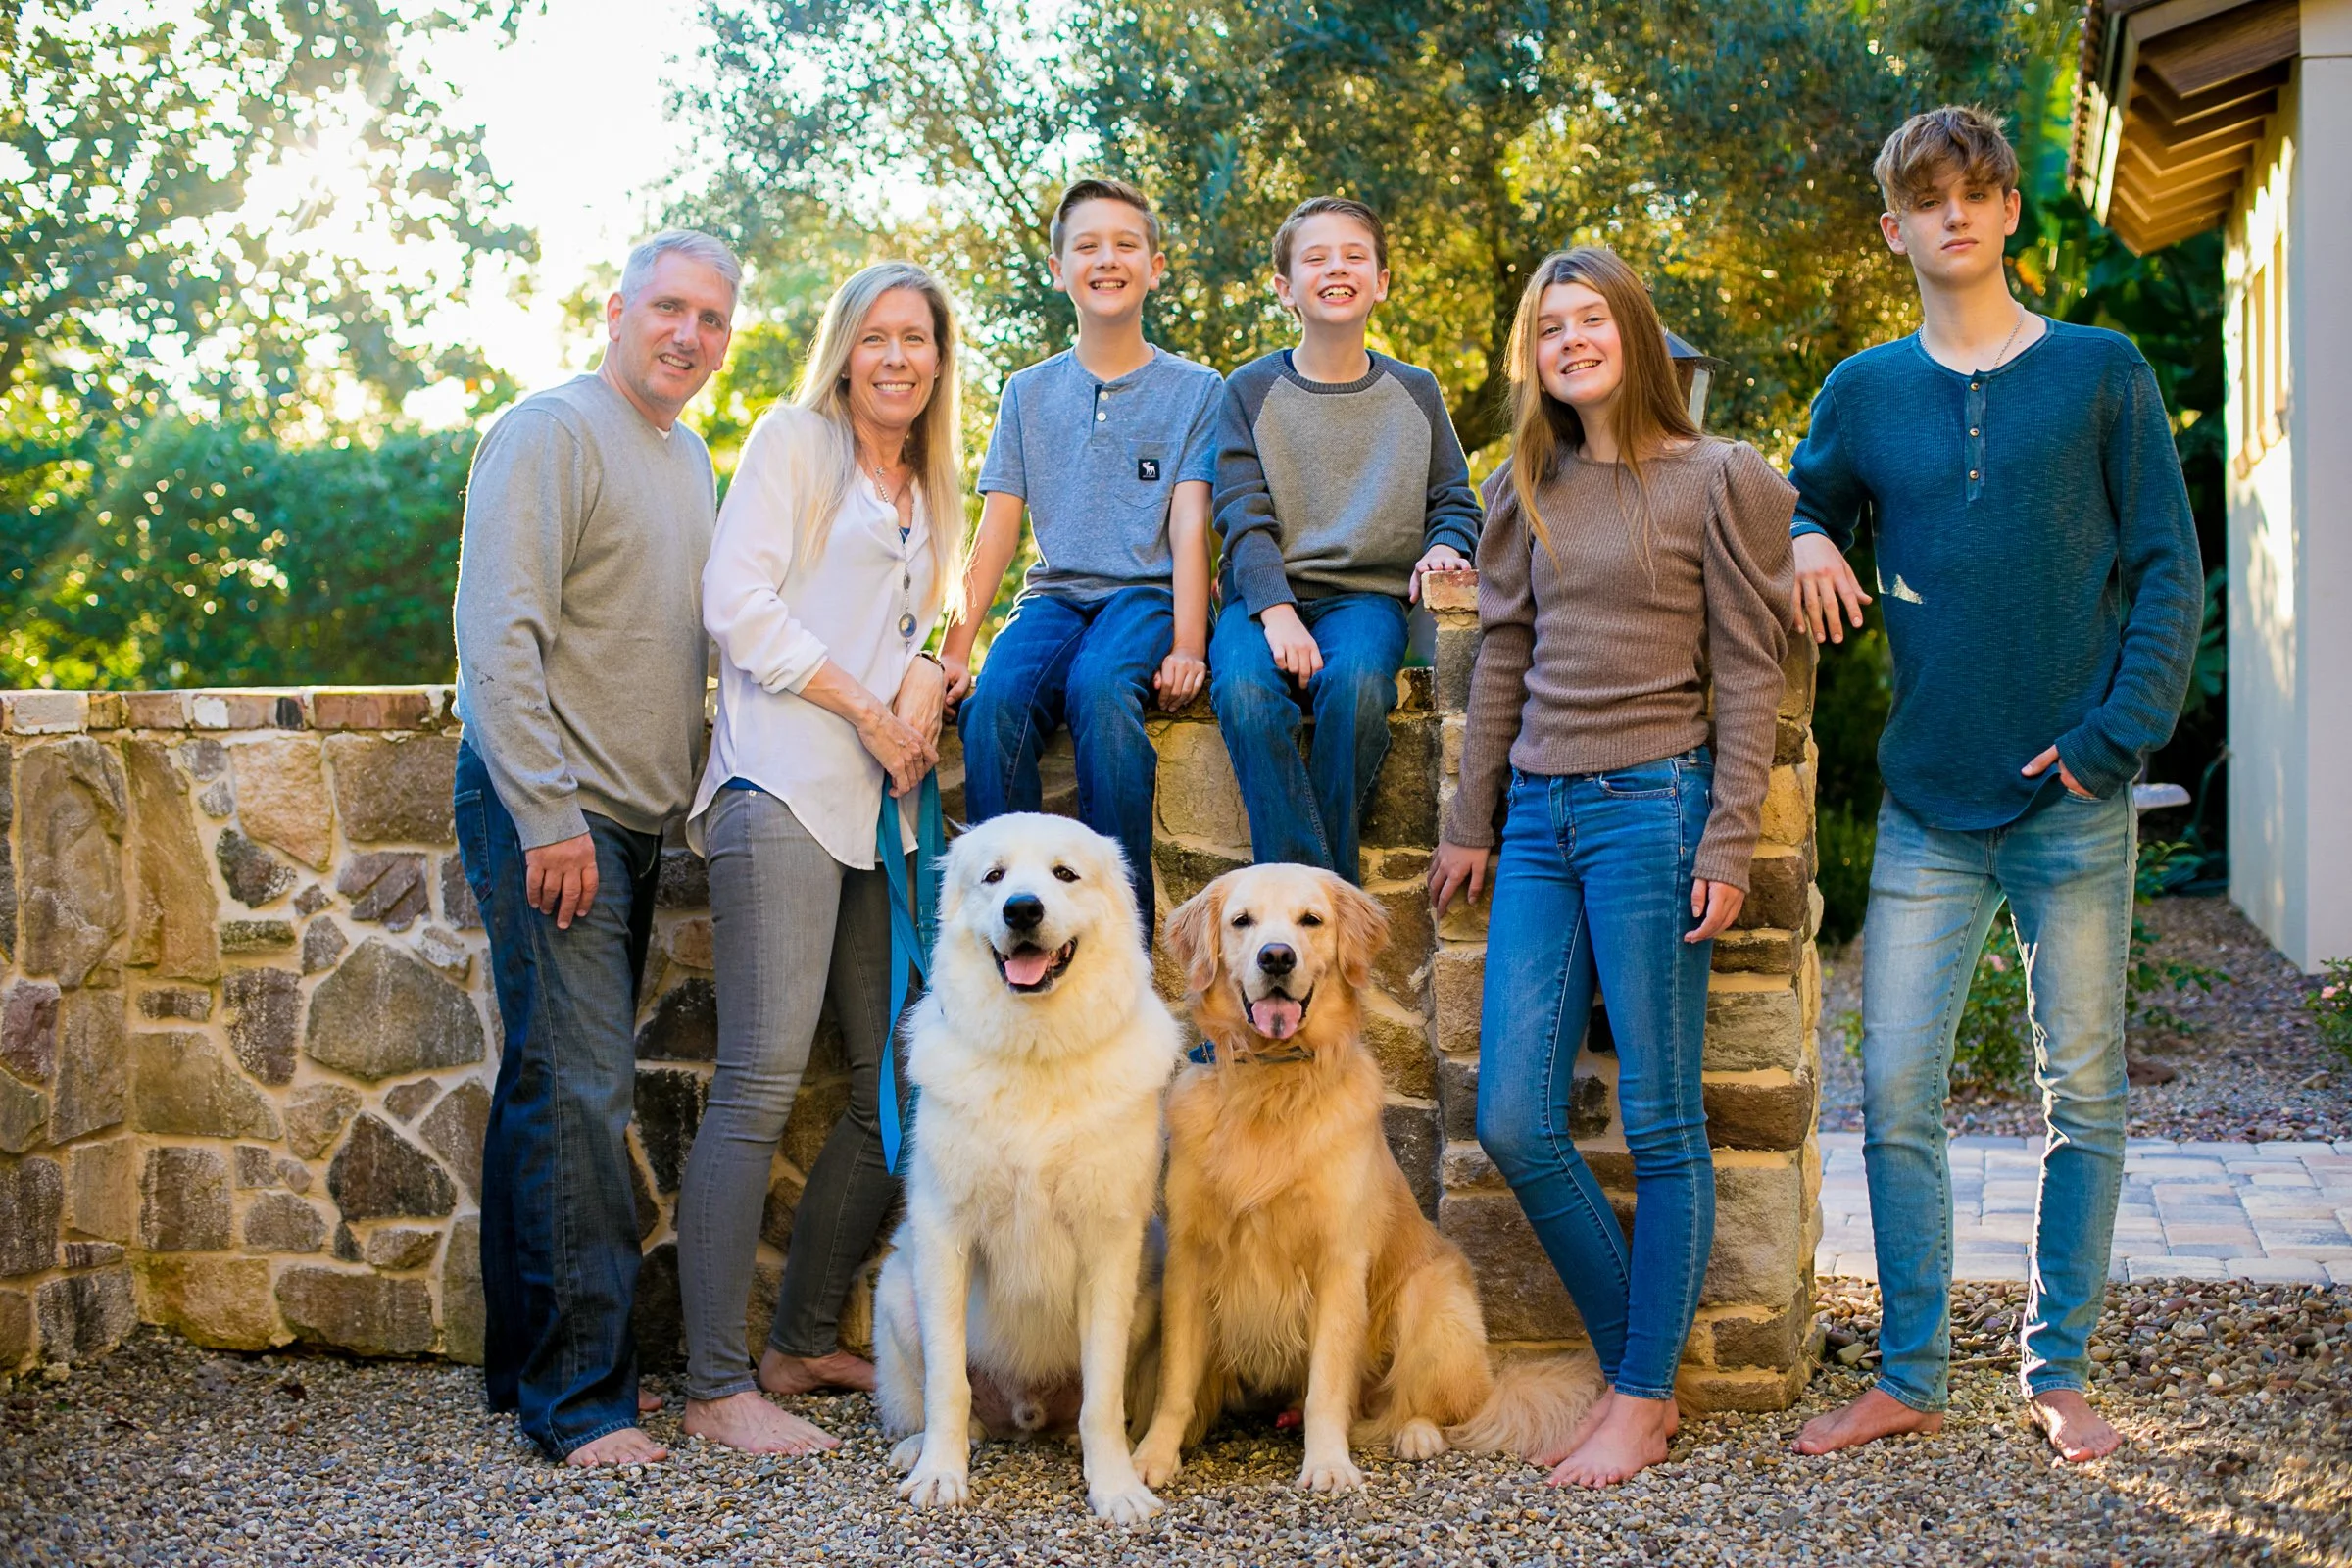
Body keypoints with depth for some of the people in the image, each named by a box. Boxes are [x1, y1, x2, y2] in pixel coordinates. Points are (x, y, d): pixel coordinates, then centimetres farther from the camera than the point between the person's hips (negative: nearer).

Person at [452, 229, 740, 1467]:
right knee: (577, 1086, -11)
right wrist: (549, 814, -20)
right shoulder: (553, 432, -8)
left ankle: (524, 1364, 19)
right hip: (548, 812, -8)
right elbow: (499, 634, -16)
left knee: (556, 1086, 12)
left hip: (633, 817, 8)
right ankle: (580, 1397, -7)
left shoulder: (690, 458, 18)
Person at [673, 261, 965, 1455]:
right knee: (761, 1083, -13)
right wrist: (867, 709, -7)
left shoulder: (928, 492, 24)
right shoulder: (792, 441, 4)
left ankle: (806, 1342, 18)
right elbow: (739, 605, -7)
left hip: (883, 806, 8)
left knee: (897, 1079, 5)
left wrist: (929, 677, 2)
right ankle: (715, 1388, -8)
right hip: (783, 791, -8)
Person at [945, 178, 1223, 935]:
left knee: (1100, 686, -36)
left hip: (1146, 593, -2)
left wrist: (1187, 645, -15)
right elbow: (997, 531, 11)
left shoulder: (1194, 390, 9)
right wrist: (955, 645, -1)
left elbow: (1189, 527, -1)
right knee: (995, 697, -31)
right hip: (1055, 594, 3)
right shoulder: (1029, 393, 16)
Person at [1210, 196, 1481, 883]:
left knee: (1356, 684, -35)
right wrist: (1275, 611, -18)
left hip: (1367, 593, 1)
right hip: (1265, 594, 0)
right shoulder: (1251, 390, 8)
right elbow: (1244, 517, -1)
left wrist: (1444, 546, -8)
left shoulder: (1414, 392, 14)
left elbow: (1453, 500, 18)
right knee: (1244, 690, -35)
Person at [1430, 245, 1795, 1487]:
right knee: (1512, 1123, 1)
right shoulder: (1530, 489, 14)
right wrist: (1470, 824, 15)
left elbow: (1747, 672, -4)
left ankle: (1646, 1400, 13)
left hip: (1652, 805, -6)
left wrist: (1727, 846, -10)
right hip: (1539, 817, 6)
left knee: (1660, 1124, 1)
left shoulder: (1714, 480, -1)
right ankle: (1629, 1364, 18)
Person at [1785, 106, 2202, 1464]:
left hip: (2077, 803, -1)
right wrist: (1806, 543, -3)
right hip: (1929, 804, 2)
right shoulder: (1863, 394, 9)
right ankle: (1911, 1378, 13)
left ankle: (2060, 1372, 18)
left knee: (2085, 1093, 5)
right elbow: (1801, 508, 22)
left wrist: (2118, 731, -11)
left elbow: (2169, 568, 1)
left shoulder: (2102, 372, 3)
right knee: (1898, 1095, 0)